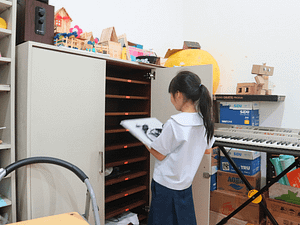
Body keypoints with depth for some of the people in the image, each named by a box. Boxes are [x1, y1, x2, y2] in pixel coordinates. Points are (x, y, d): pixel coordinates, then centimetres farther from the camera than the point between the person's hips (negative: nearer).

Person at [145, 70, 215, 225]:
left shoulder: (174, 123, -26)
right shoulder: (205, 121, -5)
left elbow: (159, 155, -15)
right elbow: (207, 148, 11)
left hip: (166, 186, -6)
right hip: (185, 185, 7)